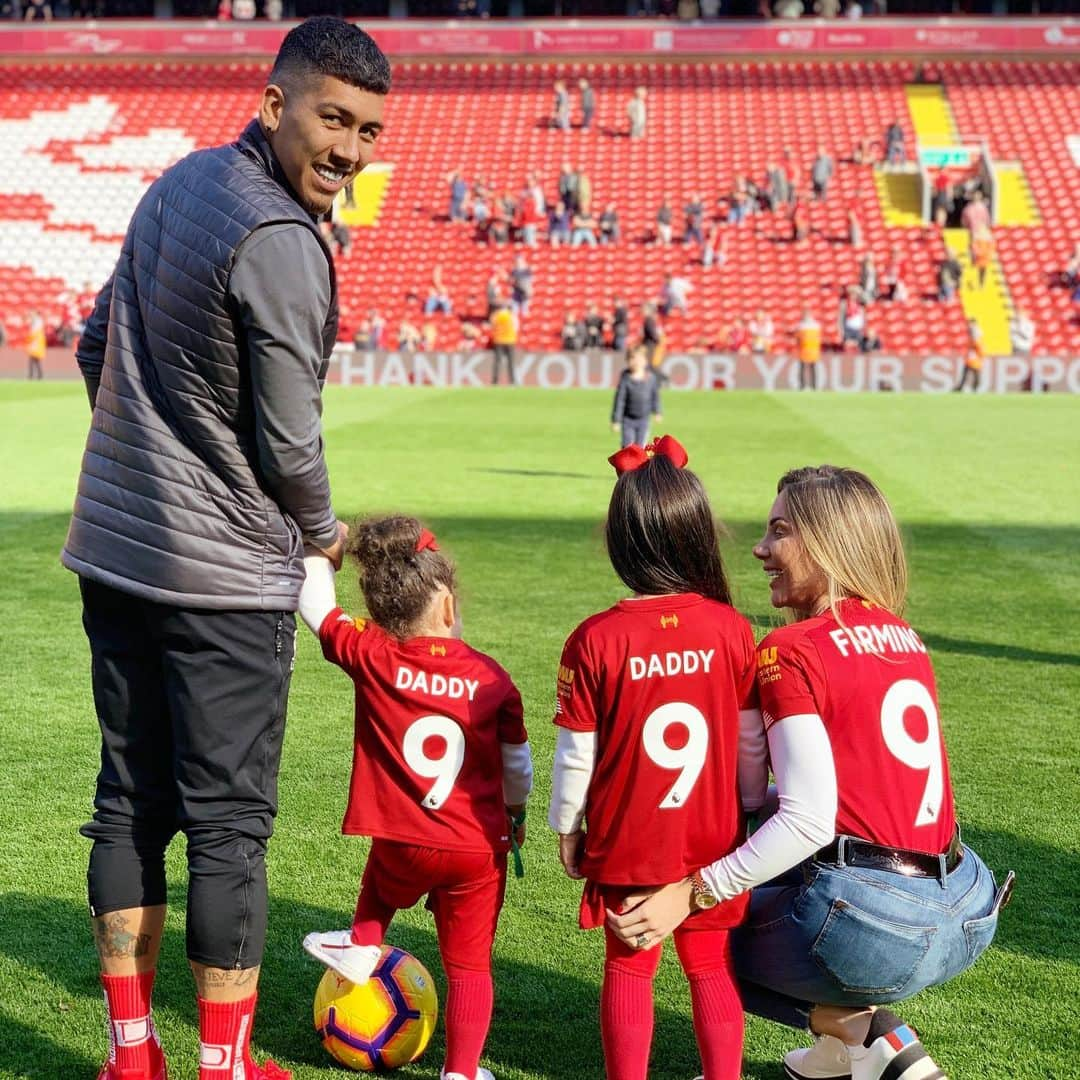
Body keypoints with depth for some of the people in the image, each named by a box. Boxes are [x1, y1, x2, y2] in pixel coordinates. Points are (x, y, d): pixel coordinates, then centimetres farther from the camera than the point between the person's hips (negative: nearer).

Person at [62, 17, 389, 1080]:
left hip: (112, 549, 9)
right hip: (223, 574, -8)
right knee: (229, 822, 2)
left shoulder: (177, 183, 8)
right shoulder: (281, 246, -19)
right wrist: (325, 533, 4)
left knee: (131, 803, 13)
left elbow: (96, 345, 18)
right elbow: (287, 443, -16)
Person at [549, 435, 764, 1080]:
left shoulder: (596, 640, -13)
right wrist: (751, 809, 15)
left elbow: (577, 754, -7)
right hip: (714, 841, 1)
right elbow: (752, 742, -1)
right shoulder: (732, 629, -9)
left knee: (629, 970, 13)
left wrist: (566, 827, 7)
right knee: (712, 968, 15)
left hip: (625, 844, -1)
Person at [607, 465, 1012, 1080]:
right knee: (776, 875, 32)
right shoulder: (903, 637, 12)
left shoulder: (792, 652, -11)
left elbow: (809, 821, -19)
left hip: (877, 932, -8)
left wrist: (691, 895, -15)